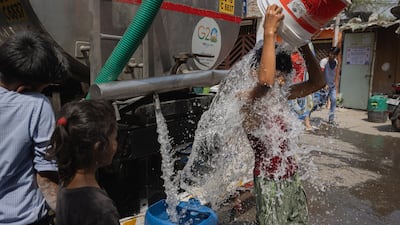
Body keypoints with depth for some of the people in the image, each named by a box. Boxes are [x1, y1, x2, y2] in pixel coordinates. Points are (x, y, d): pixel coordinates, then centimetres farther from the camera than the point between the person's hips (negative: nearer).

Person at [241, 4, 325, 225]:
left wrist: (304, 46, -7)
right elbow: (265, 81, -43)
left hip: (291, 176, 8)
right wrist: (269, 33, -36)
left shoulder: (281, 95, 2)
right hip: (269, 180, -7)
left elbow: (317, 82, 2)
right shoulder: (249, 100, -21)